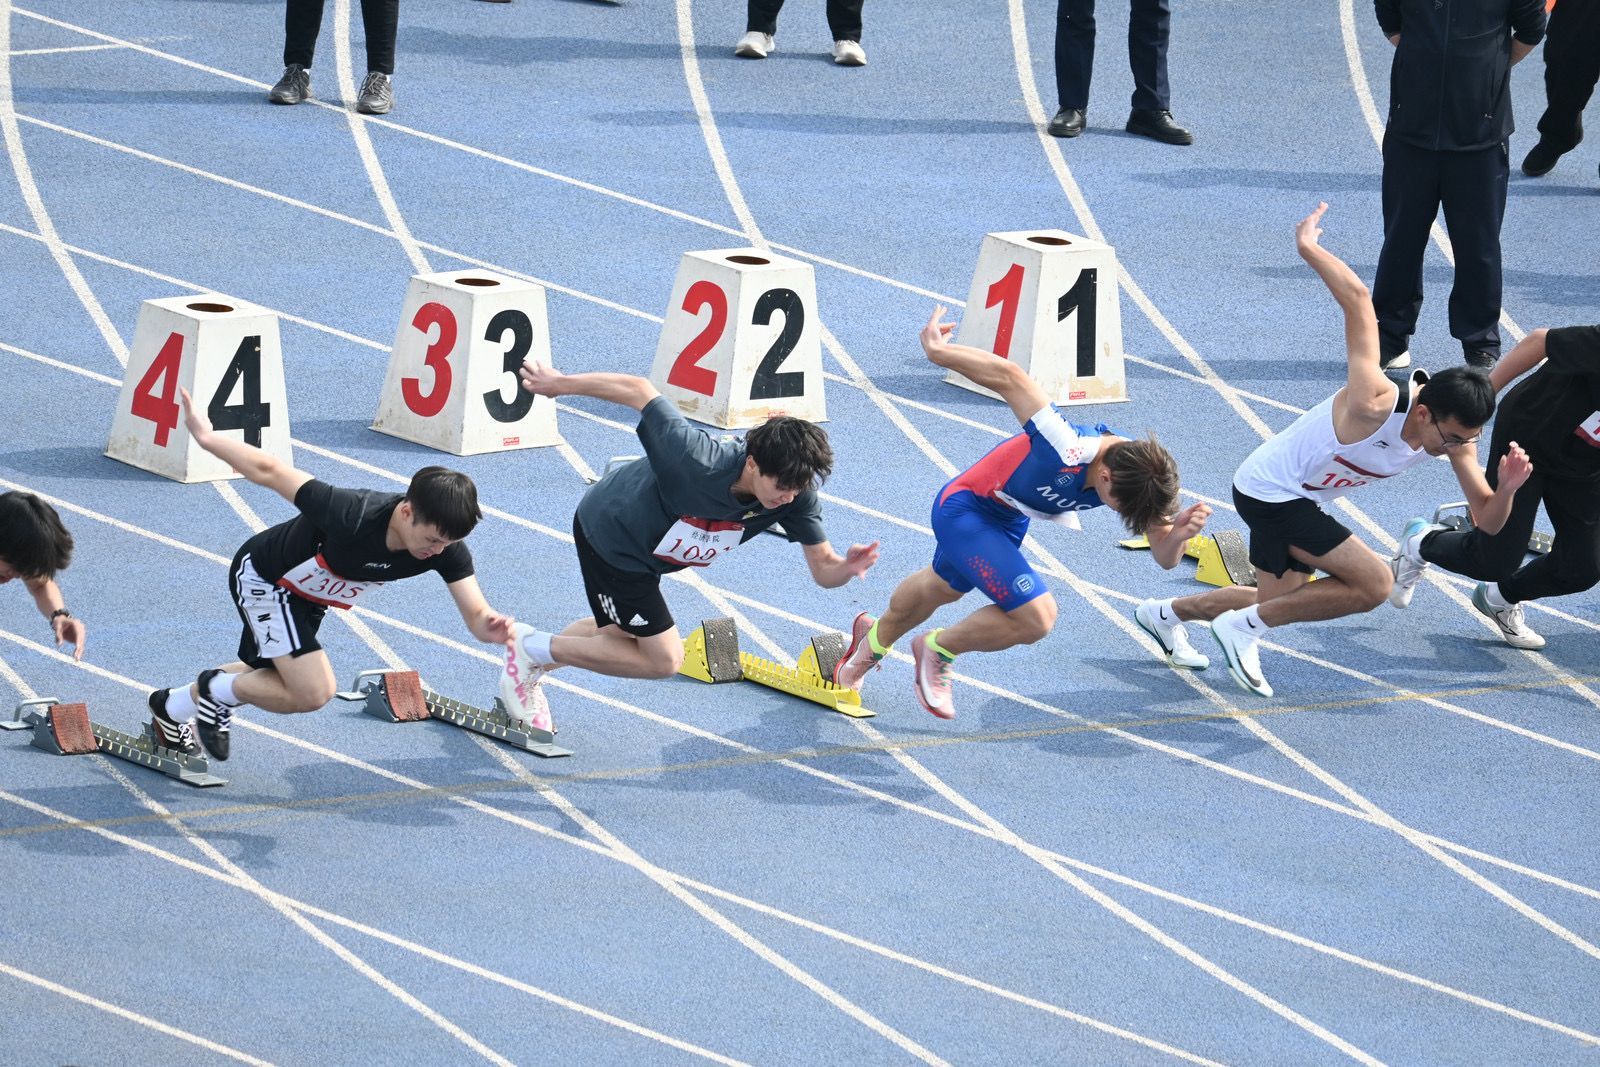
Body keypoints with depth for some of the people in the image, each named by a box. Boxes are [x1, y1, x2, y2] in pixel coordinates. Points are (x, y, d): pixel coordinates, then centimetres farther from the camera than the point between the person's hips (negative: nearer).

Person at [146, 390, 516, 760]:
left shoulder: (445, 548, -28)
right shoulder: (351, 517, -43)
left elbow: (475, 615, -29)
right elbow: (269, 471, -32)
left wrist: (490, 628, -54)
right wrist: (206, 438, -20)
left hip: (308, 597, 7)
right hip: (262, 577, -7)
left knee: (271, 677, 27)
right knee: (314, 691, -18)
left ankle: (173, 706, 51)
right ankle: (217, 690, 7)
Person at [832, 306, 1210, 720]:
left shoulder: (1136, 475, -23)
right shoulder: (1066, 452, -43)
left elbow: (1164, 557, -16)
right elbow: (1009, 378, -40)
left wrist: (1178, 535, -39)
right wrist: (938, 352, -32)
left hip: (1008, 521, 8)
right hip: (965, 511, -8)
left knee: (941, 588, 33)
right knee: (1036, 617, -19)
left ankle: (875, 640, 64)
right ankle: (938, 651, 8)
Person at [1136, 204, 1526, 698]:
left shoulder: (1455, 433, -13)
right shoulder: (1376, 405, -35)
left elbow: (1487, 519, -9)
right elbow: (1358, 302, -39)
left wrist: (1507, 489, -30)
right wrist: (1309, 249, -32)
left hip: (1298, 499, 9)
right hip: (1269, 490, -9)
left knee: (1278, 601, 23)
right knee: (1373, 583, -18)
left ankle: (1166, 612, 46)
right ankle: (1243, 627, -6)